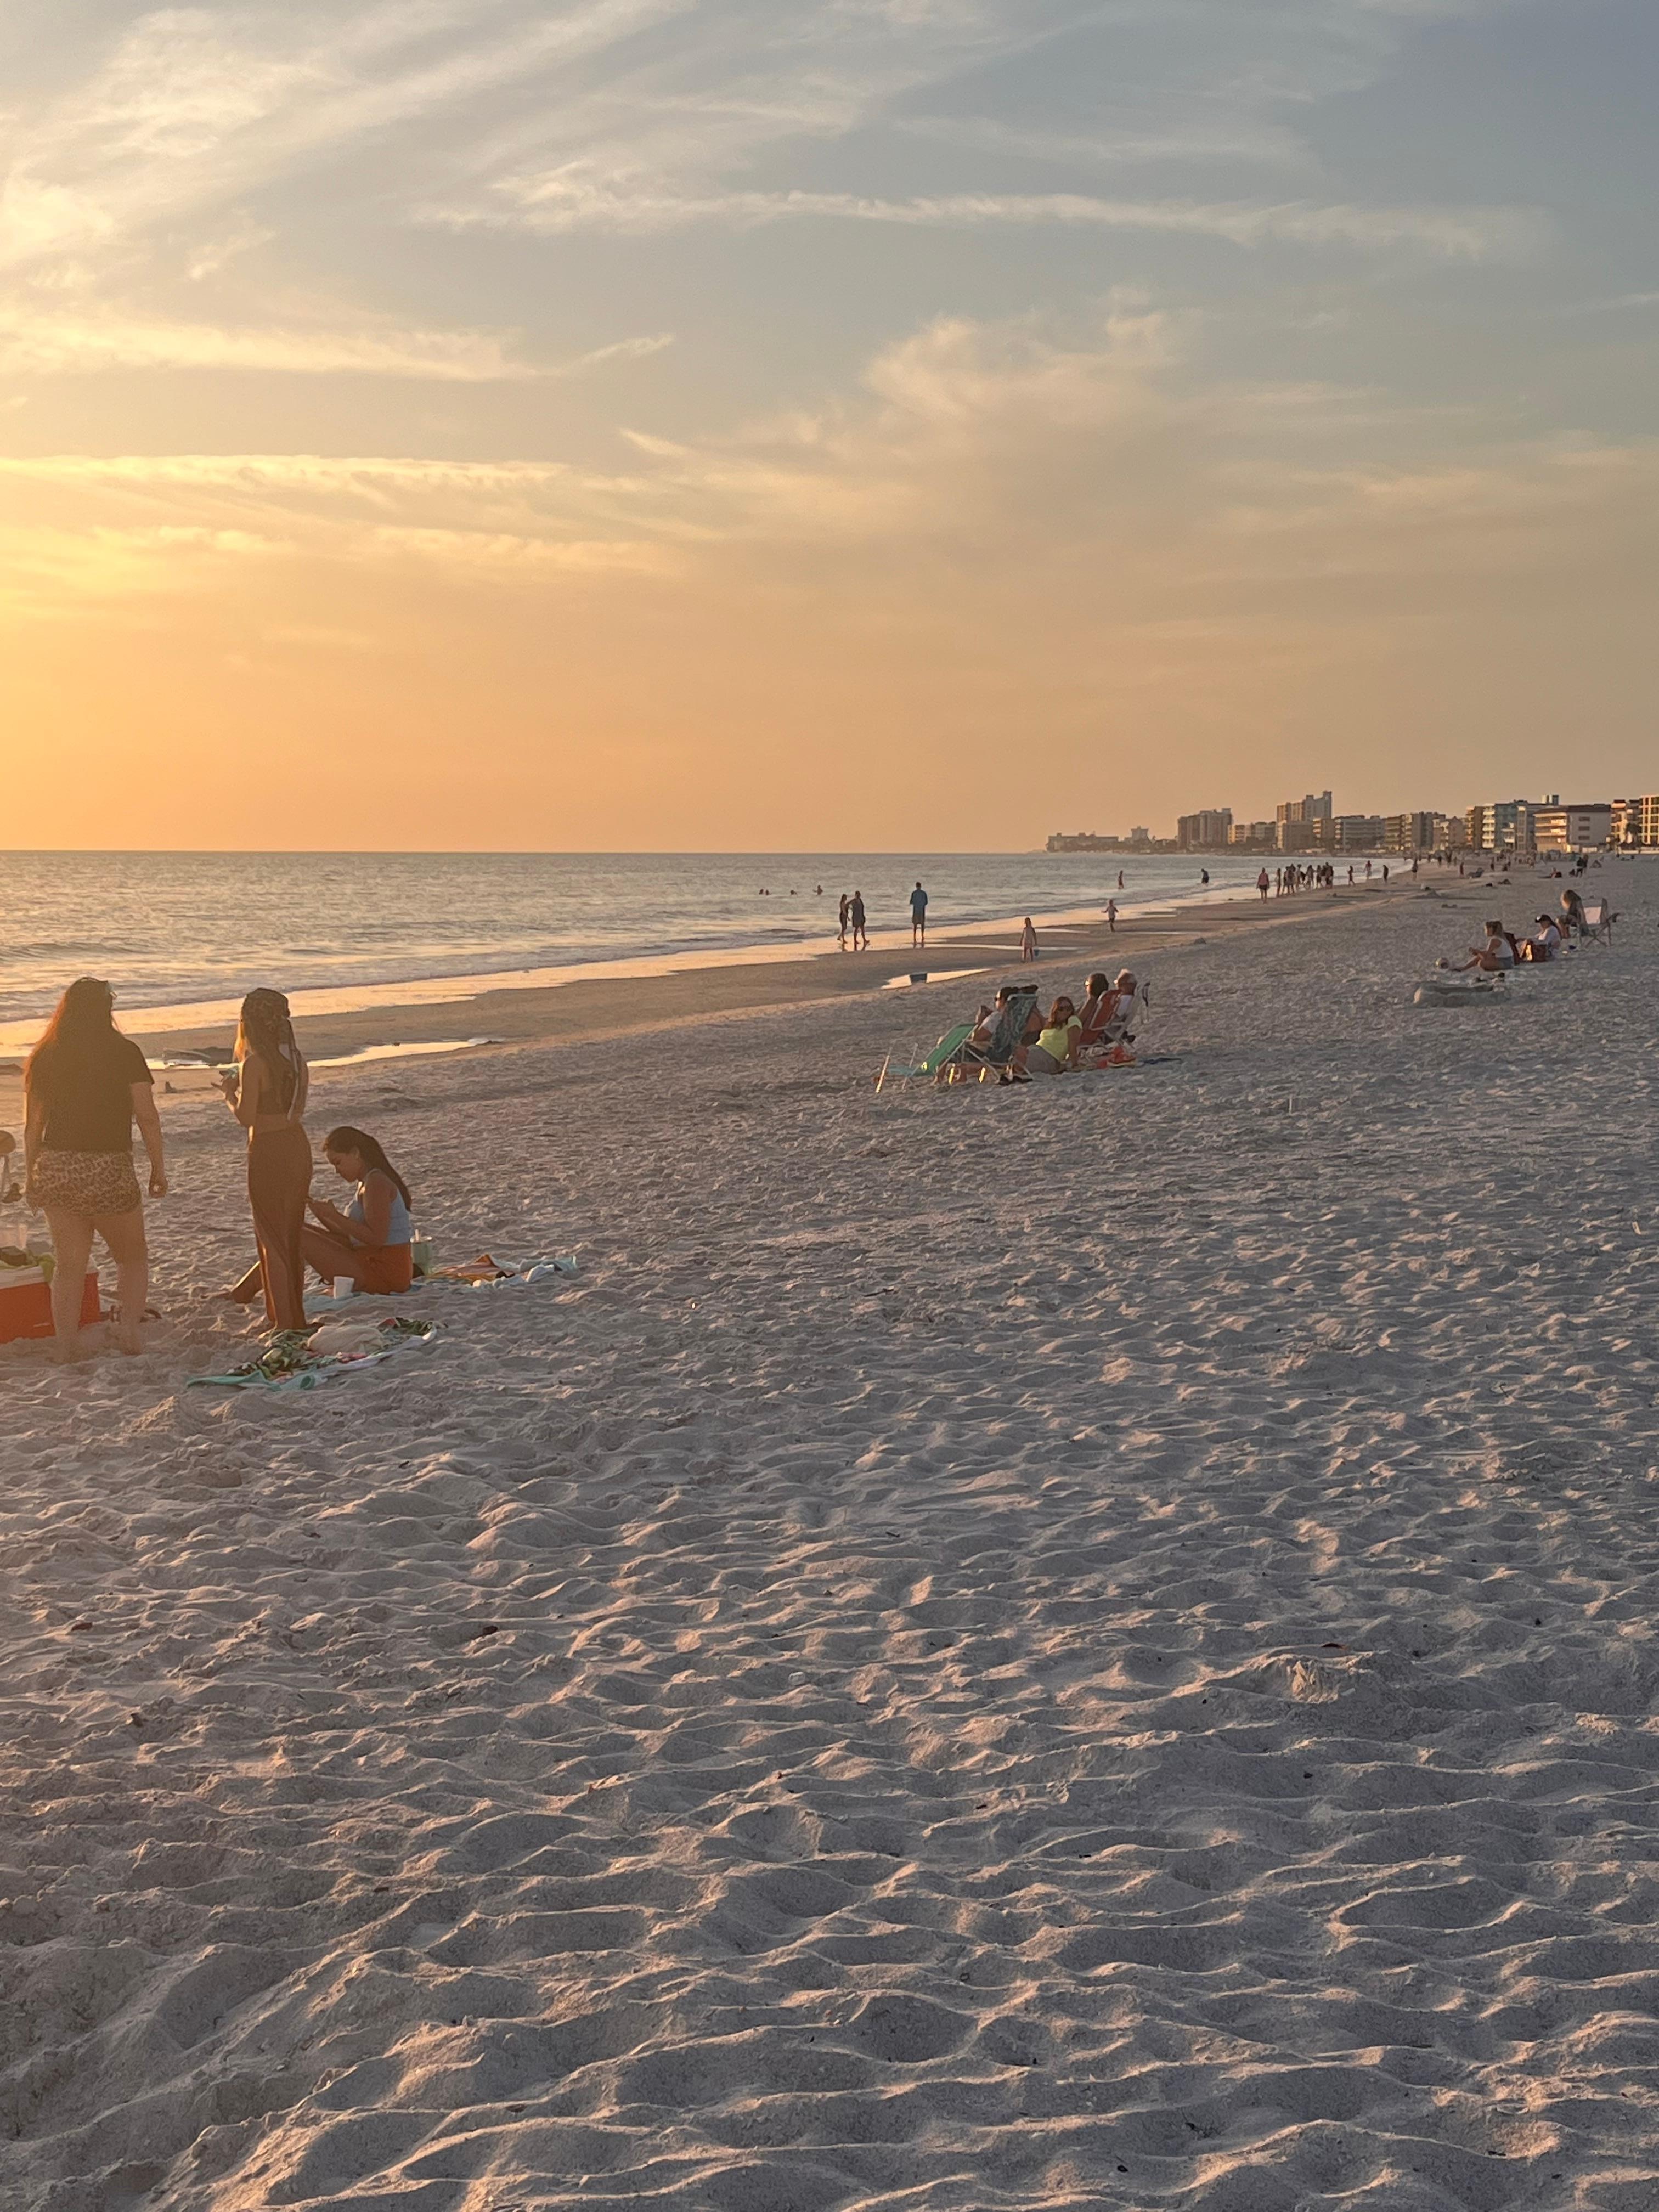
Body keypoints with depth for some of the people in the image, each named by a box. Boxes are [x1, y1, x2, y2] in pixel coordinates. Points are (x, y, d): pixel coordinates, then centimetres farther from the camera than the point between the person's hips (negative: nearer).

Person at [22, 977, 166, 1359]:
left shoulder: (45, 1057, 6)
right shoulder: (124, 1053, -5)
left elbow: (33, 1126, 9)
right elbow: (146, 1116, -6)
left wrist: (31, 1178, 17)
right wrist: (159, 1168, 2)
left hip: (55, 1170, 3)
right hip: (108, 1171, -3)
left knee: (68, 1266, 12)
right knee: (133, 1259, 14)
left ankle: (66, 1349, 9)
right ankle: (128, 1326, -7)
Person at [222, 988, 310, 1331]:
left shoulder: (254, 1063, -17)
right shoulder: (296, 1058, 4)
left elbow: (246, 1118, -17)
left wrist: (231, 1094, 2)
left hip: (268, 1151, -7)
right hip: (297, 1145, 7)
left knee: (271, 1237, 3)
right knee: (294, 1231, 17)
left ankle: (282, 1320, 6)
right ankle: (297, 1313, 26)